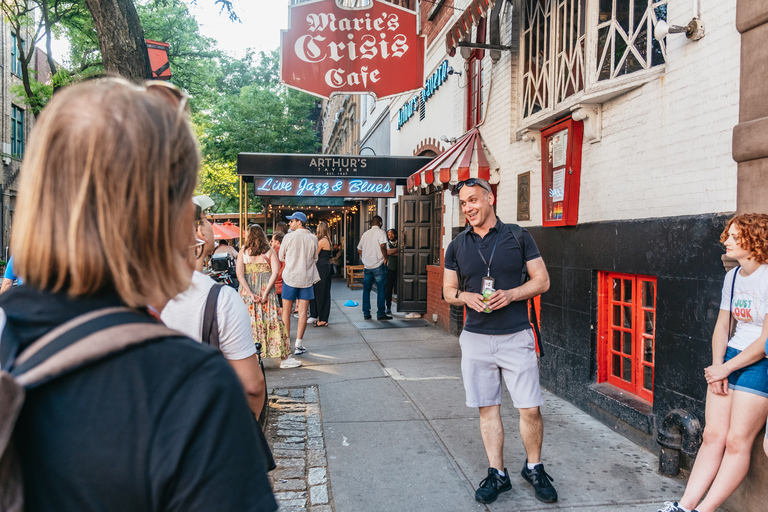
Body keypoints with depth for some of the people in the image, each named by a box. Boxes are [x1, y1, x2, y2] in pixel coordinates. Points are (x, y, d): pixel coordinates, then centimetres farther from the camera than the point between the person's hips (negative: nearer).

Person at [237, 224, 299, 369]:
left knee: (249, 323, 7)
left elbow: (240, 275, -5)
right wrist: (266, 292, -12)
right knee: (274, 321, 2)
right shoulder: (270, 251, 2)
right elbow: (275, 272, -10)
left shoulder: (243, 252, 3)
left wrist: (251, 294, -9)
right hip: (267, 290, -1)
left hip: (248, 293, 1)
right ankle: (284, 358, 5)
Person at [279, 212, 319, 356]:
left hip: (290, 277, -2)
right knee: (303, 312, 5)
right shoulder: (313, 239, -1)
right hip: (306, 278, 2)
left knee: (286, 311, 8)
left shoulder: (289, 237, -8)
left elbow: (281, 257, 3)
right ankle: (299, 345, 6)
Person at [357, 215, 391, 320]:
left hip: (367, 266, 6)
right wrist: (385, 258, -10)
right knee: (381, 290, -1)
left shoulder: (365, 234, 13)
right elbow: (383, 245, -21)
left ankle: (366, 313, 12)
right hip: (378, 265, -6)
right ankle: (381, 314, -1)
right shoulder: (380, 232, -6)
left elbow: (359, 249, 17)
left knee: (366, 290, 10)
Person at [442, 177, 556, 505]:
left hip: (516, 336, -2)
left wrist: (511, 294, -16)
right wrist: (465, 297, -11)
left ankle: (534, 468, 24)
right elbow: (448, 290, 12)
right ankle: (497, 474, 22)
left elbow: (542, 280, 0)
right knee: (487, 408, 9)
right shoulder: (457, 246, 7)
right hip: (476, 338, 2)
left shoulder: (517, 236, 0)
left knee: (530, 408, 0)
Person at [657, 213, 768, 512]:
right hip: (730, 358, 7)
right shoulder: (732, 277, 10)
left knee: (737, 441, -3)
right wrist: (716, 367, -1)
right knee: (712, 435, 5)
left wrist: (725, 368, -10)